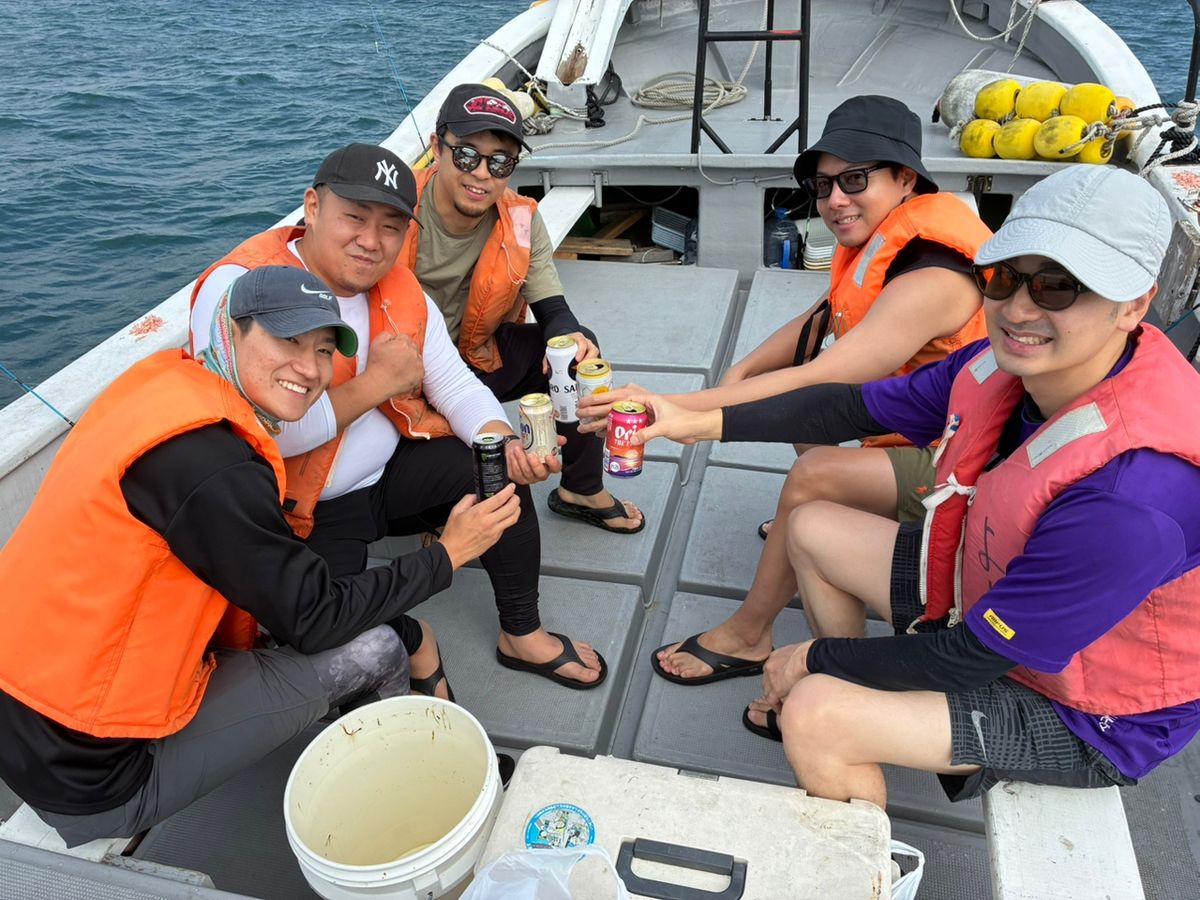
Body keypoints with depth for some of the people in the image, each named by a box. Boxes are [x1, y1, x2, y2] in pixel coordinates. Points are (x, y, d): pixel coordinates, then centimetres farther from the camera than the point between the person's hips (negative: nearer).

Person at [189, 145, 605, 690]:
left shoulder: (399, 288, 0)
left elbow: (455, 384, 2)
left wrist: (503, 442, -20)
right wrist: (377, 382, -21)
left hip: (388, 475, 6)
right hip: (304, 513, -6)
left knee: (499, 471, -11)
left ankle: (522, 635, 6)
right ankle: (409, 642, 10)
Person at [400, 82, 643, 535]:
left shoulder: (520, 220, -9)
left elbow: (553, 309, -8)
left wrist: (570, 339, -35)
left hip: (476, 355, 5)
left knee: (582, 350, -12)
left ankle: (582, 490, 8)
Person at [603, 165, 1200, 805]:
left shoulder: (1131, 498, -38)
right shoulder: (1014, 361, -15)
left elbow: (974, 657, -28)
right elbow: (859, 407, -3)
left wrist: (818, 655, -14)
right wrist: (700, 422, -7)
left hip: (1085, 712, -7)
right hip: (995, 590, 8)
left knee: (813, 717, -23)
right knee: (812, 528, 10)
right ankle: (850, 710, 27)